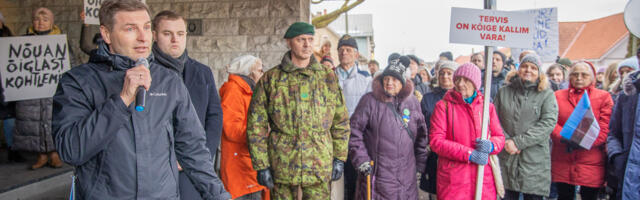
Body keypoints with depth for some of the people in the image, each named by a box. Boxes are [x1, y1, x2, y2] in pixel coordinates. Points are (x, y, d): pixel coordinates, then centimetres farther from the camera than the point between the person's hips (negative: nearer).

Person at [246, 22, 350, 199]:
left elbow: (341, 122, 13)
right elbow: (256, 126, 2)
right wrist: (261, 165, -2)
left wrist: (339, 158, 8)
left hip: (320, 169, 1)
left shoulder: (328, 78, 8)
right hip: (282, 169, -1)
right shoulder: (270, 79, 2)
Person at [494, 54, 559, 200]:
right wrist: (505, 141, -11)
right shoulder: (504, 92, 10)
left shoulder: (547, 94, 4)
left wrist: (518, 142, -14)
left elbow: (548, 123, -9)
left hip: (535, 161, -1)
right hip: (506, 160, 2)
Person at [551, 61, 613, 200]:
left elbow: (605, 129, -5)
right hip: (562, 163, 1)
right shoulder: (558, 96, 9)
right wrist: (564, 138, -18)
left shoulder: (603, 97, 4)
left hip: (591, 163, -1)